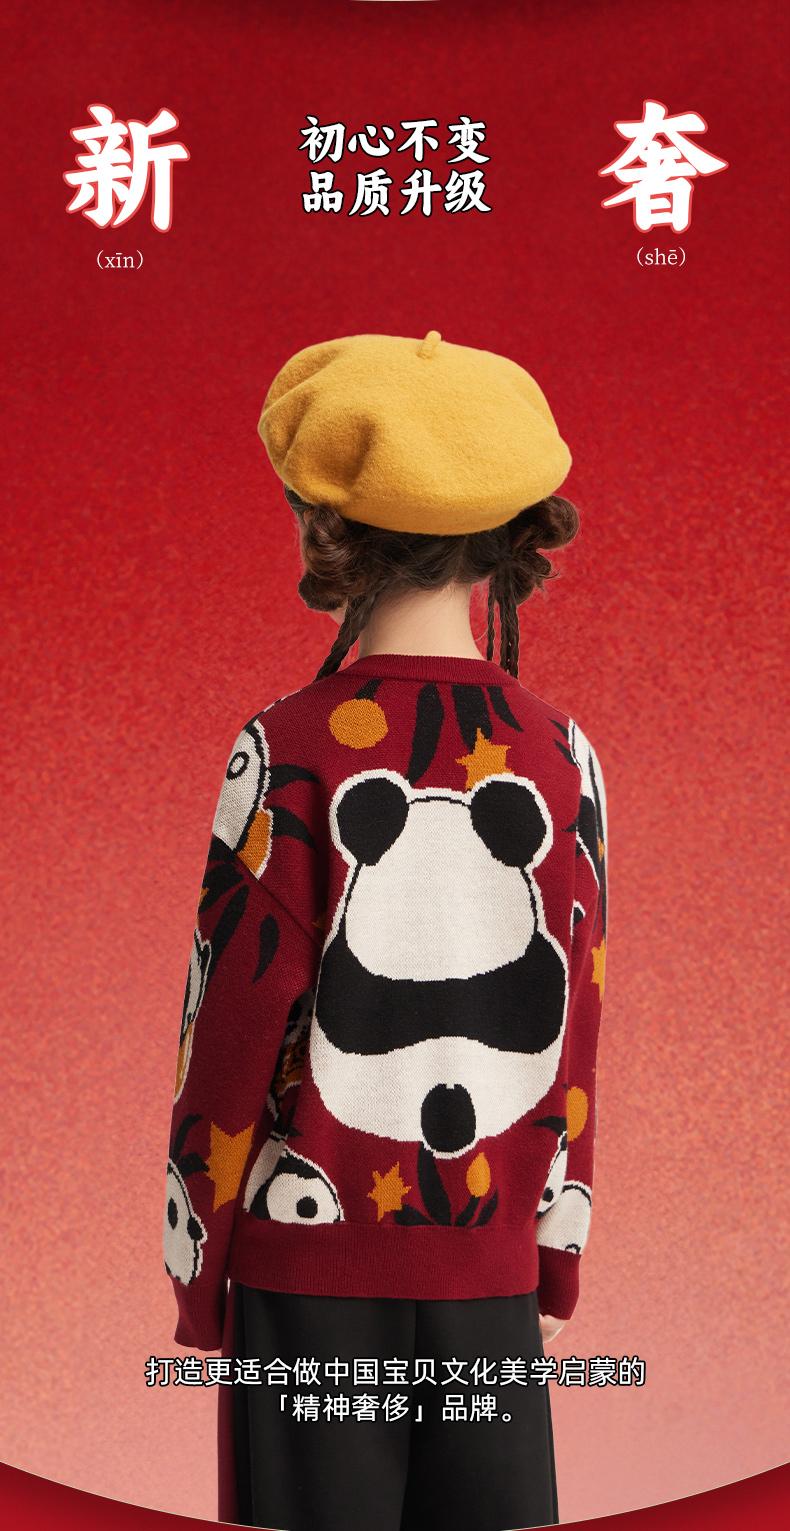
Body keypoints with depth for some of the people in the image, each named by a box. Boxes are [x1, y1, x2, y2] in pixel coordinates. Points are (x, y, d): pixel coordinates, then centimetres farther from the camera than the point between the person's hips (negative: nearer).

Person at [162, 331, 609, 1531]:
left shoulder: (292, 755, -13)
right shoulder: (561, 757, -2)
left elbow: (236, 1025, -10)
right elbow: (576, 1025, 4)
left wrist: (198, 1272, 2)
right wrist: (559, 1259, 14)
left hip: (313, 1263, -3)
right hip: (493, 1267, 3)